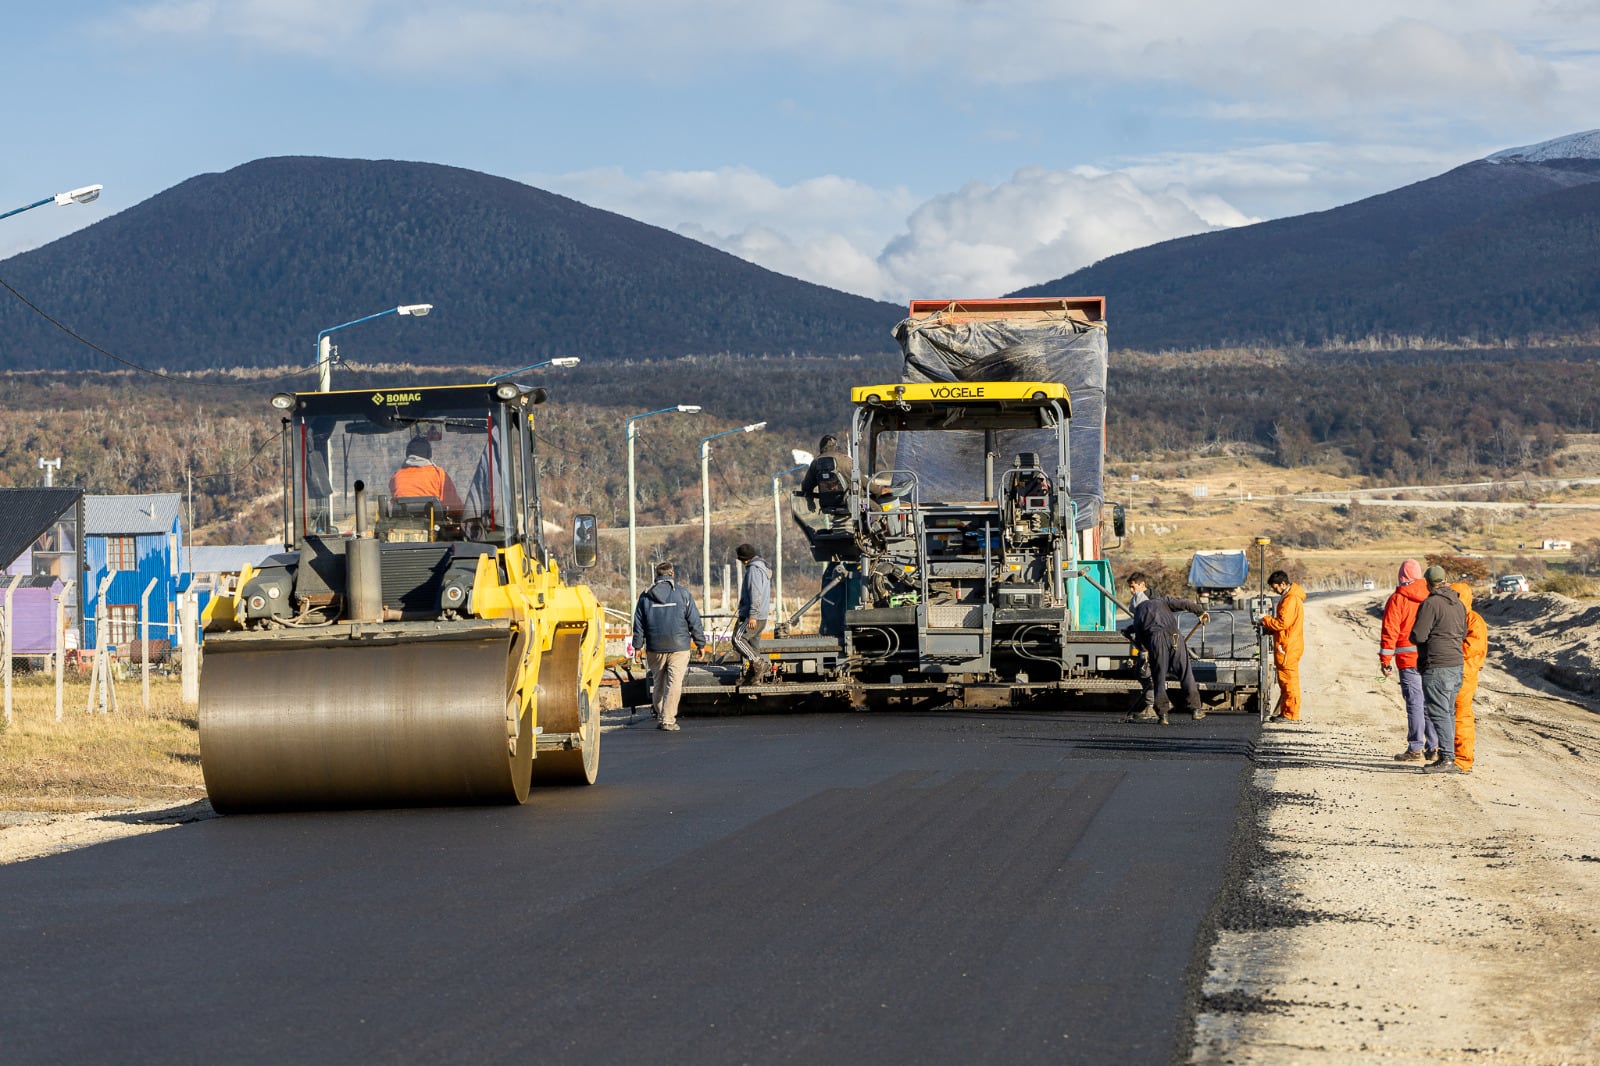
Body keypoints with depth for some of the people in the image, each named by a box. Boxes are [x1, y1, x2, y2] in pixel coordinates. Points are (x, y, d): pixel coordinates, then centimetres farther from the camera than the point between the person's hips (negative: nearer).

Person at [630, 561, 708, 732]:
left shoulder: (645, 596, 8)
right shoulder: (683, 593, 2)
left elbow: (638, 623, 8)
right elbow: (694, 621, 1)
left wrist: (638, 646, 12)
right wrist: (700, 644, 7)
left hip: (655, 648, 3)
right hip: (679, 647, -3)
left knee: (658, 684, 14)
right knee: (674, 683, -4)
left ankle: (660, 717, 19)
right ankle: (668, 720, -11)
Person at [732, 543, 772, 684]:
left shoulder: (753, 569, -15)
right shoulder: (763, 566, 18)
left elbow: (755, 594, -22)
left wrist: (753, 615, -24)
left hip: (754, 616, -11)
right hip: (762, 616, 11)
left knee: (738, 639, -13)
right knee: (753, 643, 11)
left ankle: (758, 663, -15)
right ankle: (754, 677, 12)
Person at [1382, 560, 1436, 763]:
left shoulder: (1397, 599, -6)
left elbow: (1390, 631, -8)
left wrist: (1385, 660, -3)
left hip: (1408, 658, -5)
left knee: (1414, 702, -4)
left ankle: (1415, 749, -3)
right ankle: (1433, 747, 13)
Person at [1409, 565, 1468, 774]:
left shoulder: (1431, 604, -14)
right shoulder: (1458, 604, 13)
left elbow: (1417, 636, -16)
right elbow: (1463, 635, 21)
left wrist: (1414, 636, 6)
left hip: (1437, 667, -8)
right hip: (1457, 663, 8)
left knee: (1438, 712, -7)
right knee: (1448, 712, 13)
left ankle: (1447, 759, -12)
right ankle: (1447, 758, 16)